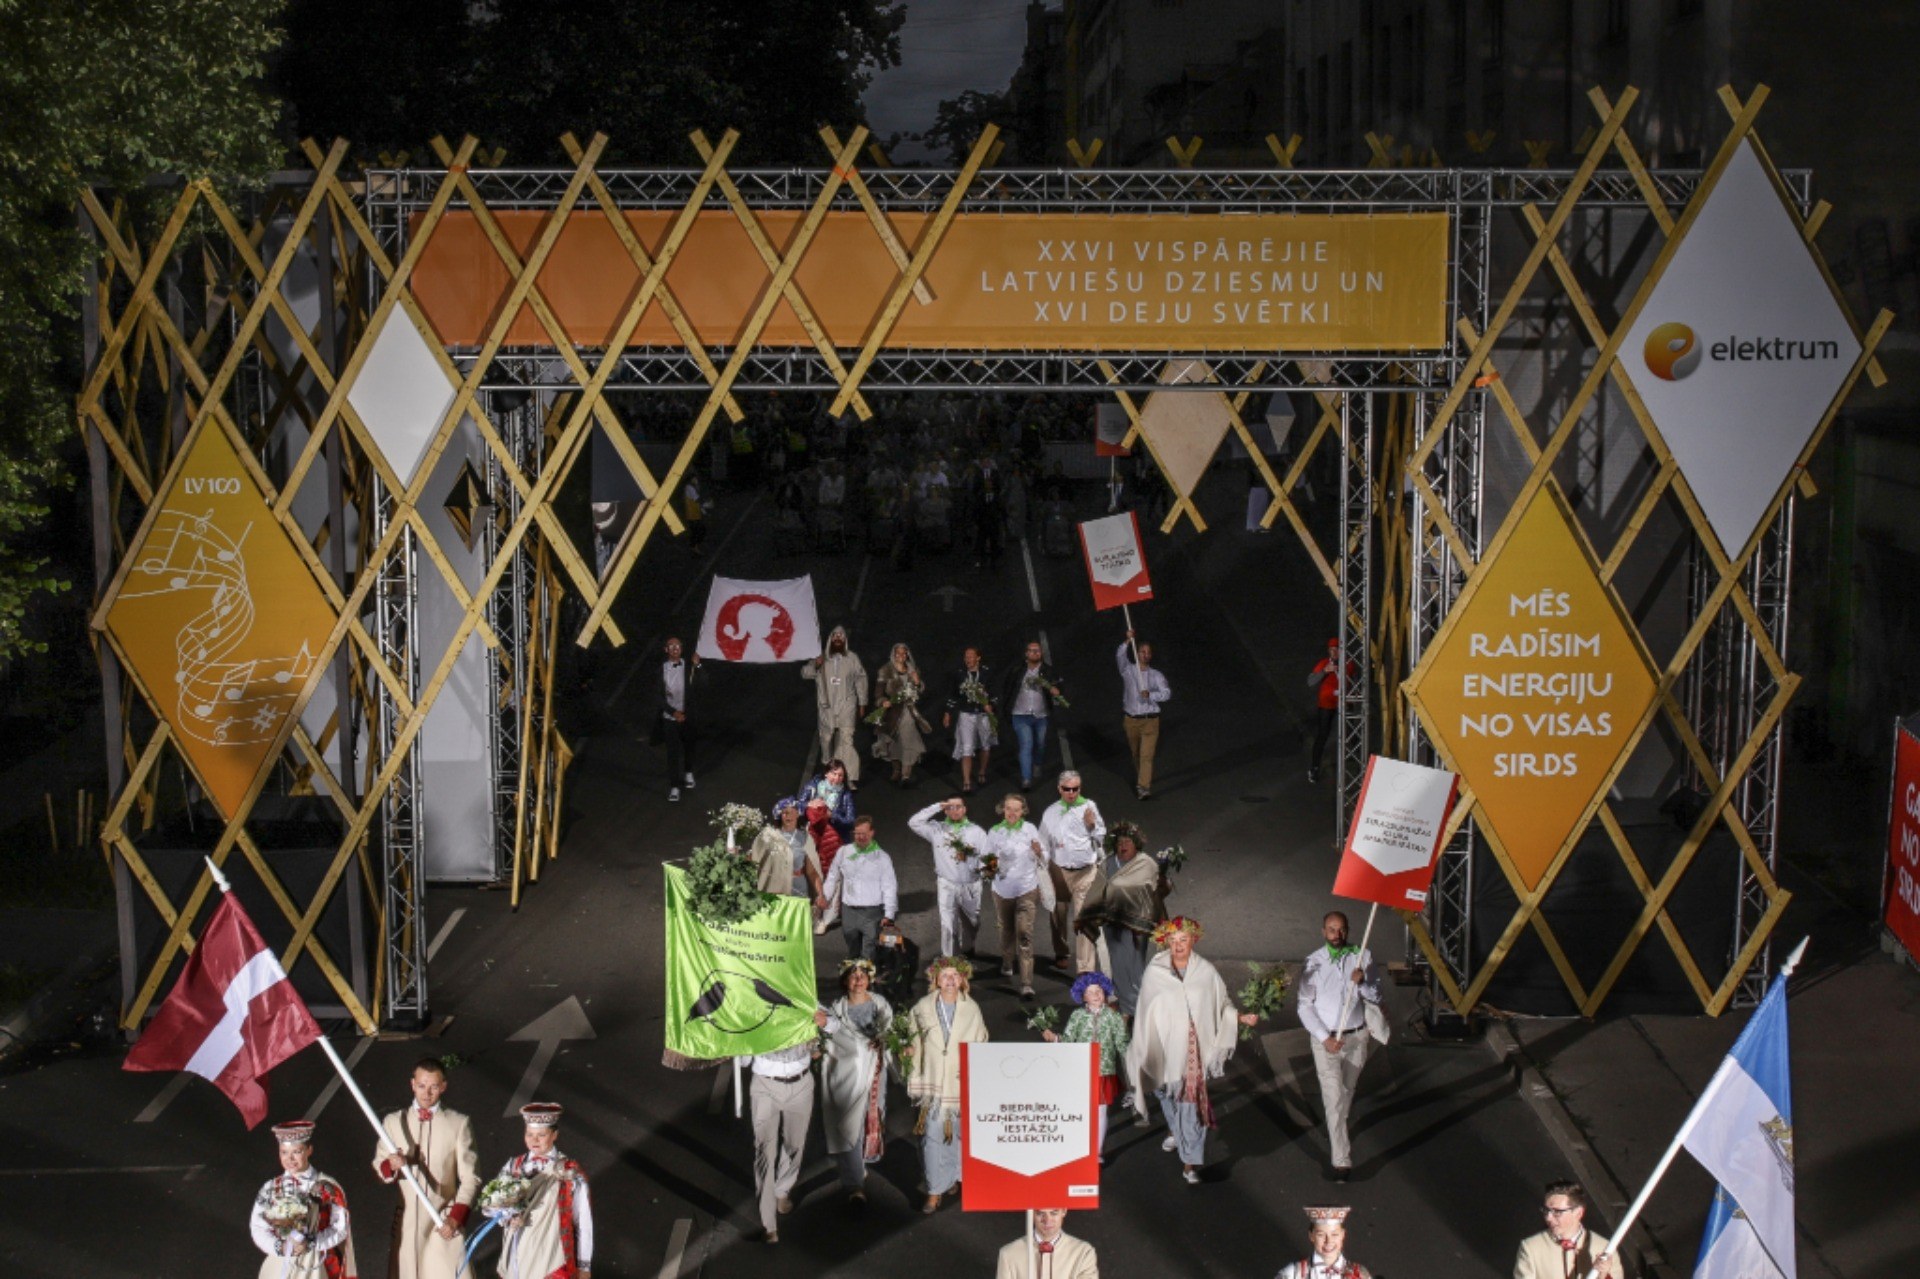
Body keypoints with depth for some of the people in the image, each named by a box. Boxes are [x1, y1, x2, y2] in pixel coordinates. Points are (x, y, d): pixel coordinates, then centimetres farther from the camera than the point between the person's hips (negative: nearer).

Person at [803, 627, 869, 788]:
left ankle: (851, 778, -21)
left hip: (846, 705, -3)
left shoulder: (852, 658, 3)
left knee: (846, 739, -16)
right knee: (826, 739, 11)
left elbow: (861, 680, 6)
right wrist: (814, 665, -13)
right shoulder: (823, 659, 8)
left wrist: (862, 703, 4)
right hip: (826, 707, 3)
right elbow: (804, 673, 8)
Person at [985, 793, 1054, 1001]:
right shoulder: (995, 833, -1)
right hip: (1003, 888, 2)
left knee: (1025, 934, -11)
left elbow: (1043, 858, 3)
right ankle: (1007, 965, 45)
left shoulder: (1029, 829, -3)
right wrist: (991, 867, -18)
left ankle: (1026, 984, -15)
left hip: (1027, 889, -2)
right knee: (1006, 930, 18)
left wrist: (1039, 852, -20)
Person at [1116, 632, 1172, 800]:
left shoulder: (1156, 676, 4)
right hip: (1131, 720, 2)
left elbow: (1166, 693, -10)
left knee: (1146, 755, -13)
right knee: (1136, 754, 16)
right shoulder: (1128, 670, 3)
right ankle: (1141, 779, 38)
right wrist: (1127, 641, -28)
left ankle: (1143, 787, -20)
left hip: (1150, 720, -2)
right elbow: (1120, 657, -16)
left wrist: (1150, 695, -26)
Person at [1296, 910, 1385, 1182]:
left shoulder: (1362, 958, -2)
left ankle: (1333, 1130, 48)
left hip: (1357, 1037, 3)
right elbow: (1305, 1005, -5)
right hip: (1326, 1038, -3)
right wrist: (1325, 1037, -14)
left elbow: (1375, 997, -1)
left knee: (1347, 1092, 20)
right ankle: (1342, 1160, -9)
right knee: (1334, 1098, -9)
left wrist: (1362, 983, -23)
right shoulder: (1314, 963, -7)